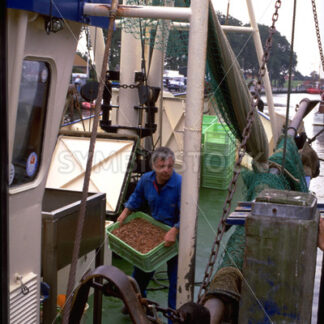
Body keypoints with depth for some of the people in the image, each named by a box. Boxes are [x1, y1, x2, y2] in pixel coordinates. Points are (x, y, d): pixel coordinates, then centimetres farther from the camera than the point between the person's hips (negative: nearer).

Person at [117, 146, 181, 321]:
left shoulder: (180, 184, -28)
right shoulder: (146, 179, -8)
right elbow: (137, 197, 13)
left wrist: (174, 231, -37)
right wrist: (125, 212, 4)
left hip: (175, 235, -5)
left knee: (175, 276, 2)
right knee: (142, 267, 21)